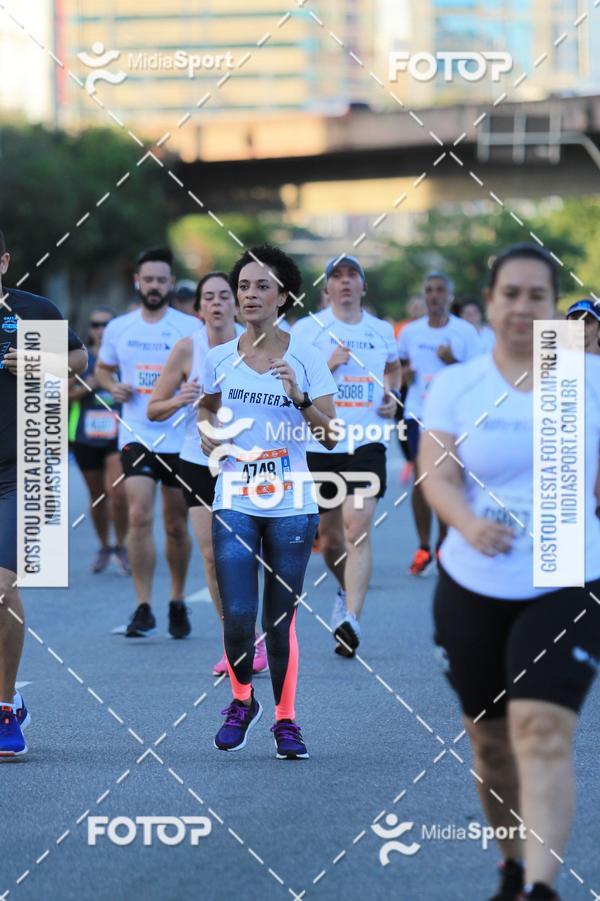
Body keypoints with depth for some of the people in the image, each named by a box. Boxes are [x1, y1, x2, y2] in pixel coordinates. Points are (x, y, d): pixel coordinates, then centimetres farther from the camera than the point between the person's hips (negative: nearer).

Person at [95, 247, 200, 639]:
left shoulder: (191, 328, -2)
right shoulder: (119, 328, 6)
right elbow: (102, 368, 20)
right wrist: (113, 386, -1)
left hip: (180, 439, -1)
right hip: (136, 436, 1)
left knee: (177, 525, 8)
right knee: (139, 516, -13)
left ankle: (178, 603, 26)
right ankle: (143, 608, -10)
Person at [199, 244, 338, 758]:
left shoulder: (305, 358, -2)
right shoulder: (220, 359, 3)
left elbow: (330, 437, -3)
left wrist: (300, 397, -18)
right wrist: (213, 444, -2)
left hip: (291, 505, -1)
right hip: (235, 503, 1)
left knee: (282, 619, 2)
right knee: (238, 617, -7)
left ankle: (286, 720, 16)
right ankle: (242, 701, 19)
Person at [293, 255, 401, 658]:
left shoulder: (382, 331, 9)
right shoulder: (307, 329, 1)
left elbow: (394, 369, 30)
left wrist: (391, 394, 10)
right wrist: (327, 366, -15)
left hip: (366, 442, 0)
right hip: (319, 443, 0)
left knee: (358, 530, -17)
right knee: (329, 534, 12)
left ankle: (351, 619, -23)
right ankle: (348, 592, 41)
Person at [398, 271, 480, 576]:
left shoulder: (465, 332, -2)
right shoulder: (410, 332, 7)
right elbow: (396, 366, 22)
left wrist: (453, 363, -19)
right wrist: (403, 373, -1)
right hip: (418, 413, 2)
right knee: (421, 479, -2)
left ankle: (444, 545, 13)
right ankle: (423, 548, 6)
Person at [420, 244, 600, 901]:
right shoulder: (455, 386, 1)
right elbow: (437, 477, -9)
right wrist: (468, 524, -26)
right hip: (471, 588, 2)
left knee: (542, 730, -19)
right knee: (490, 737, 11)